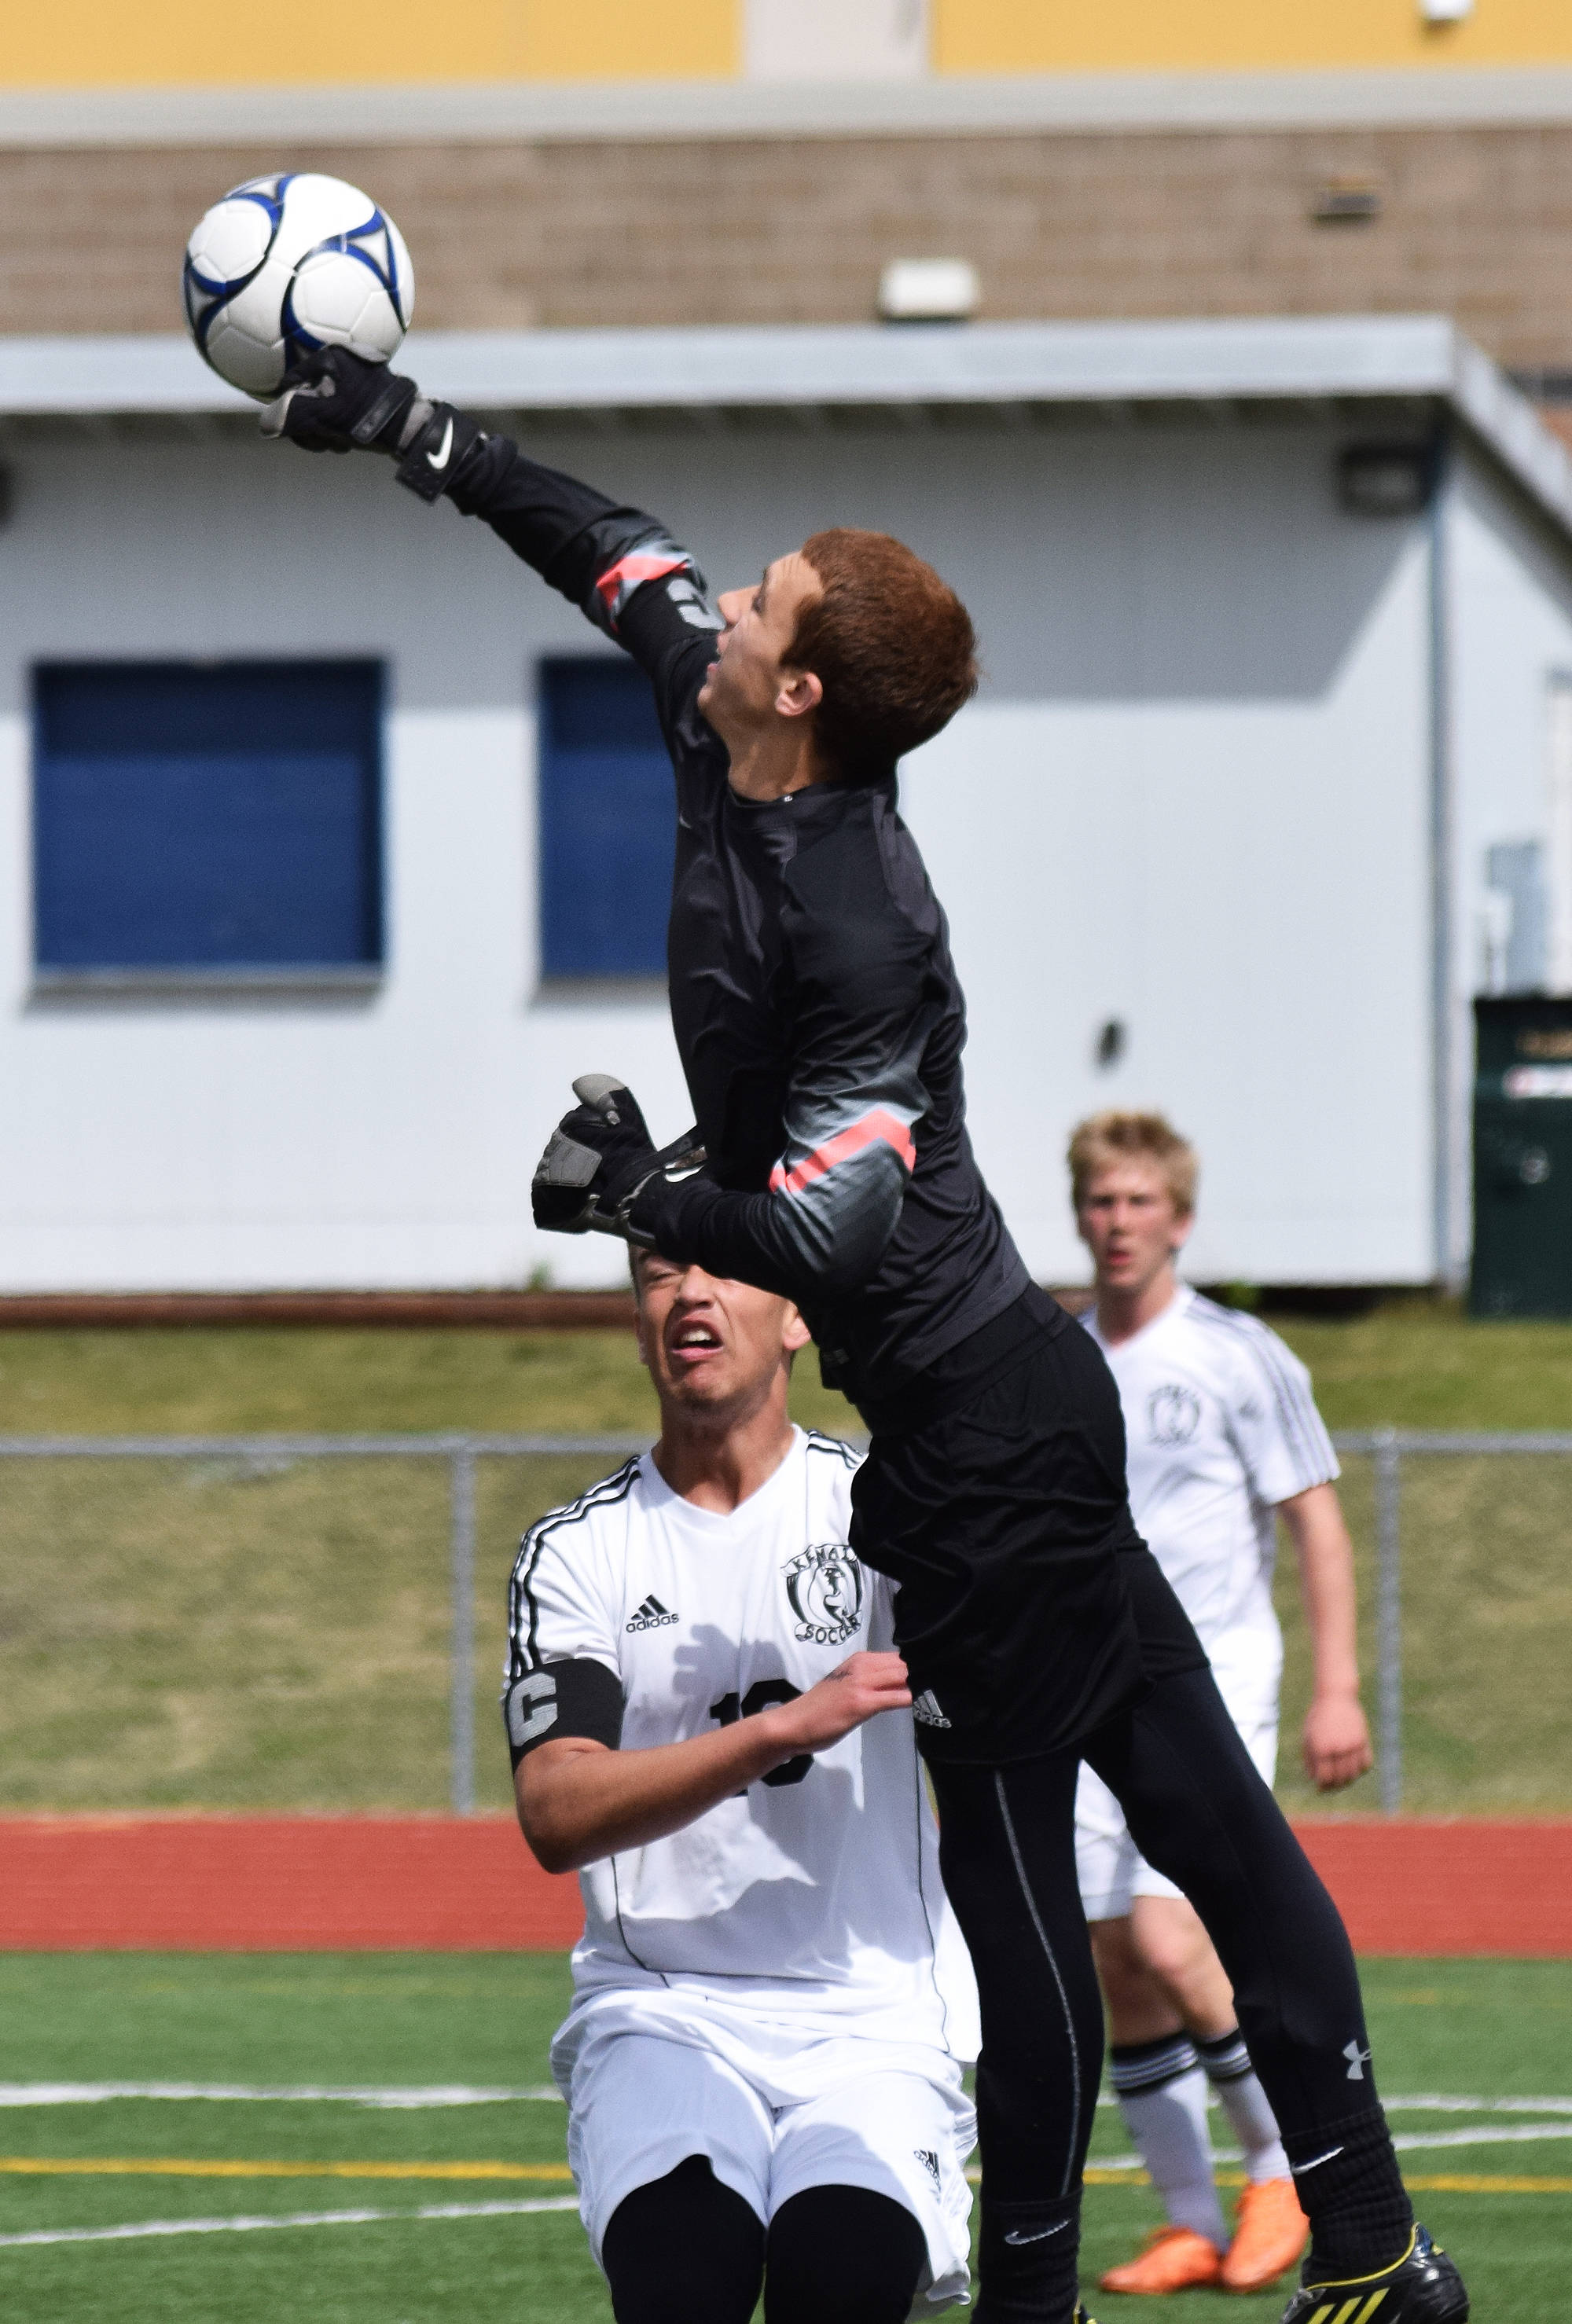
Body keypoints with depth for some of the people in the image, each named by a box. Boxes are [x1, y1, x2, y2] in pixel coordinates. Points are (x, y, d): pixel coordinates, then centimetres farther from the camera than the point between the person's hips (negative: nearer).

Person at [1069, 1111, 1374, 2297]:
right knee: (1119, 1969, 1)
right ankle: (1194, 2224, 9)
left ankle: (1288, 2165, 0)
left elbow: (1319, 1525, -3)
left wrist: (1338, 1689, -10)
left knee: (1171, 1942, -19)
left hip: (1211, 1678, -5)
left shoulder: (1239, 1357, -3)